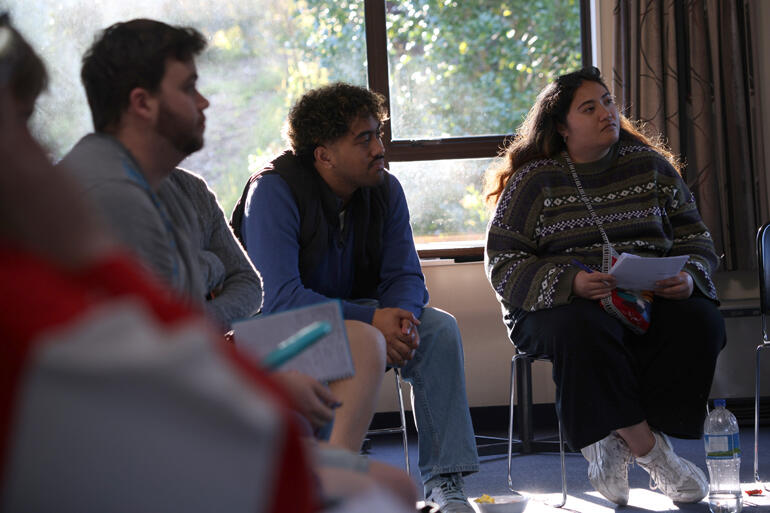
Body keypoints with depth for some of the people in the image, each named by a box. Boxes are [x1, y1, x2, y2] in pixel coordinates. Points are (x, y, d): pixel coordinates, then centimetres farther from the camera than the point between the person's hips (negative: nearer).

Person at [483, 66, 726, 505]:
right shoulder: (533, 181, 3)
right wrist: (570, 282, -21)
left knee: (702, 321, -28)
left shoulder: (651, 166, 12)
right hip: (559, 303, -3)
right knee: (585, 330, -38)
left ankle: (617, 442, -22)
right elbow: (504, 265, -4)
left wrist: (690, 278, -10)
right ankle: (650, 450, -24)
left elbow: (695, 239, 14)